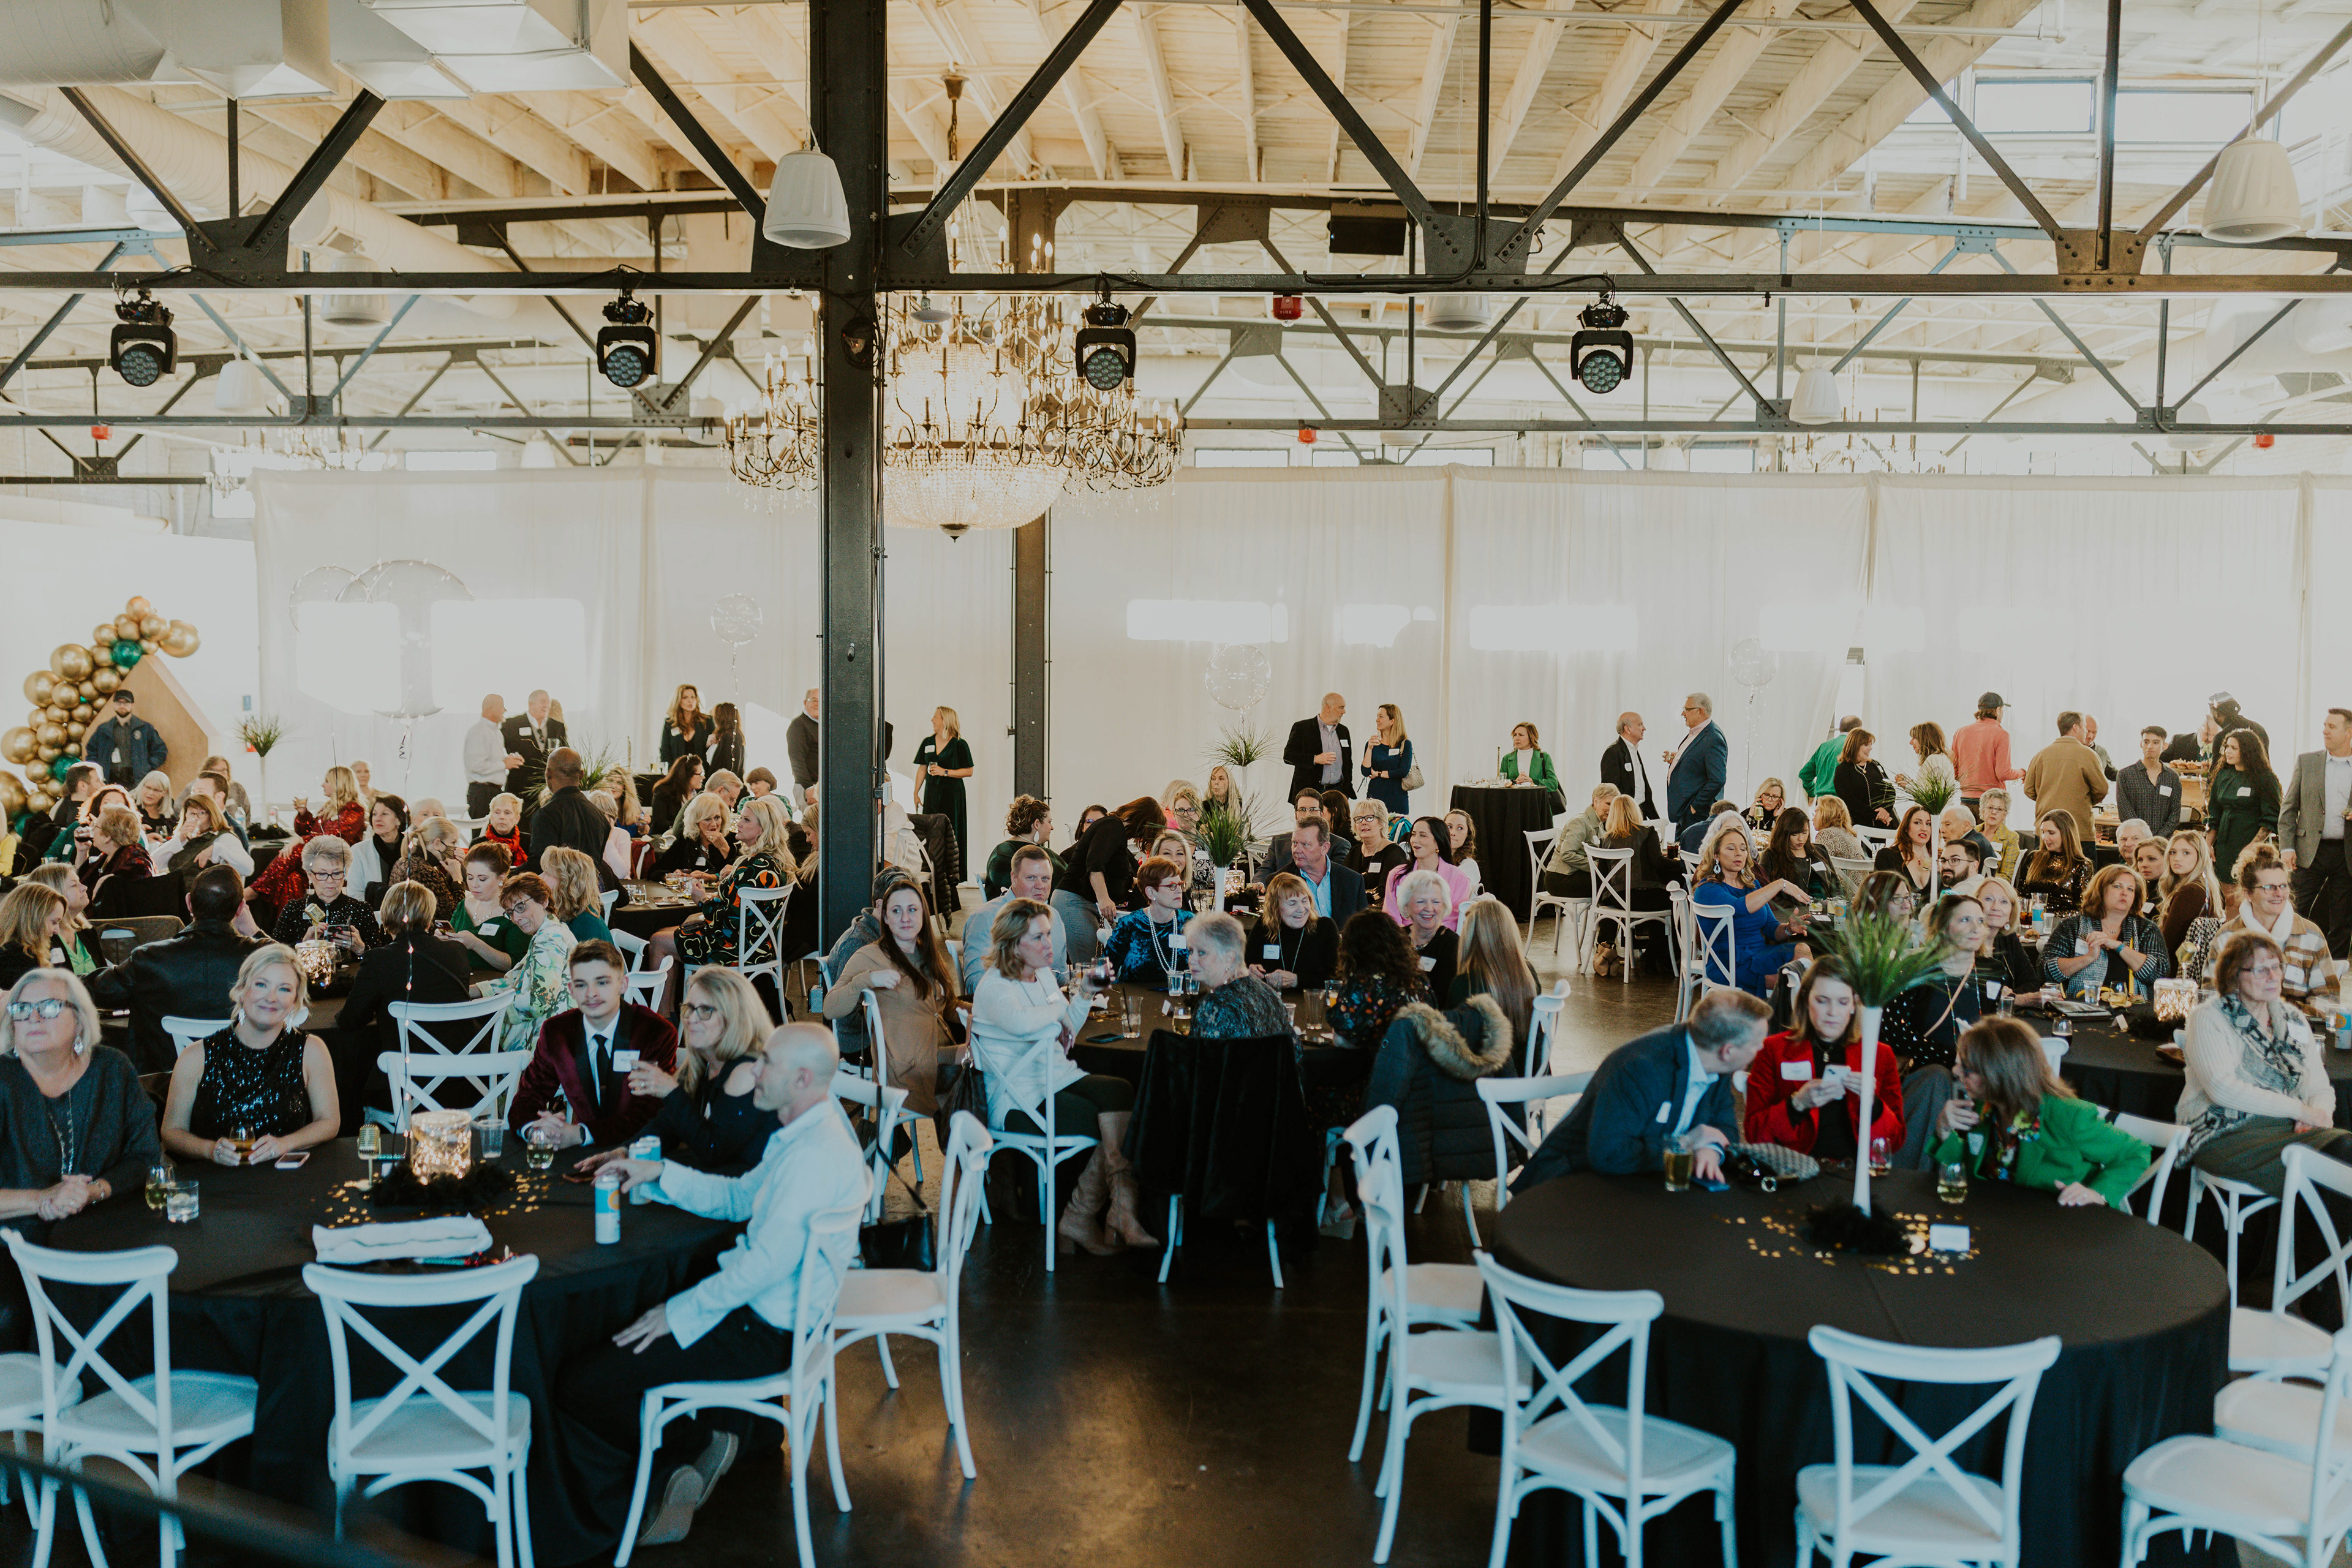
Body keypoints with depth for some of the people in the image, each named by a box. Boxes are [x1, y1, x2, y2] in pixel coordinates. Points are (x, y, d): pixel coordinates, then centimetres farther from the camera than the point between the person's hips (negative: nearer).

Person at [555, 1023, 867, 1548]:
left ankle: (696, 1443, 9)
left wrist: (680, 1312, -16)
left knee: (577, 1386, -13)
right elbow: (738, 1197, 20)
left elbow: (766, 1264, -26)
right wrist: (660, 1172, 10)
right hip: (762, 1307, 11)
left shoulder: (815, 1155, -24)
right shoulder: (803, 1133, 10)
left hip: (763, 1336, -11)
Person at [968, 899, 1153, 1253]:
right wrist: (1058, 1011, -14)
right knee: (1113, 1123, -24)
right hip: (1019, 1101, -8)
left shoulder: (1044, 975, 17)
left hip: (1059, 1079, 8)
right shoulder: (993, 988, -10)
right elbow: (1021, 1022, -34)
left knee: (1121, 1092, -22)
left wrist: (1084, 996, 13)